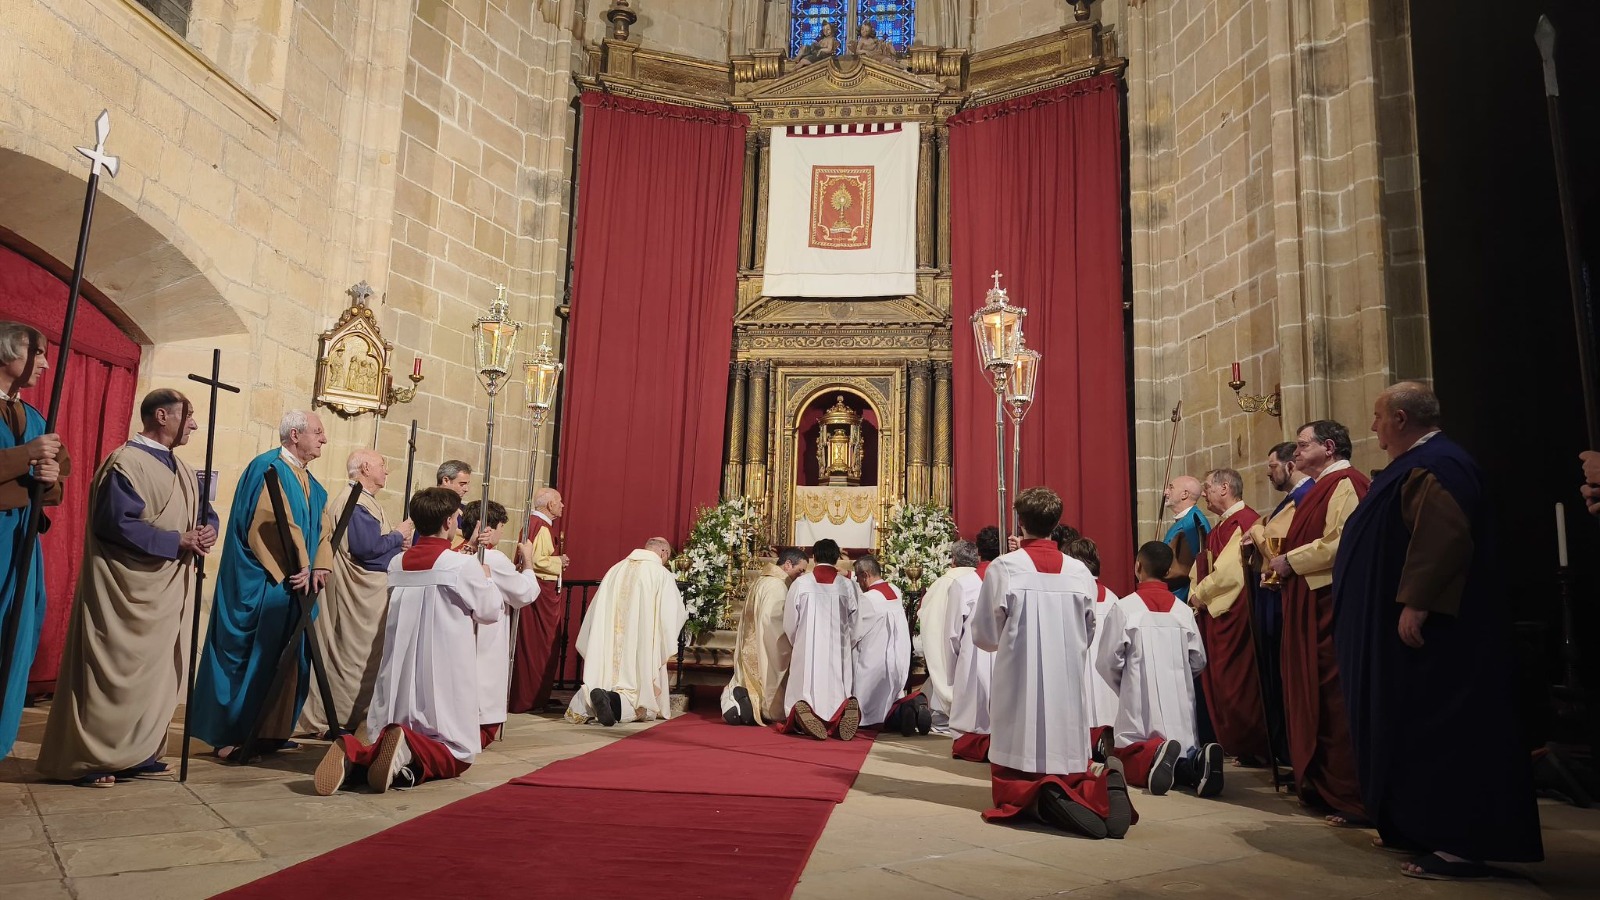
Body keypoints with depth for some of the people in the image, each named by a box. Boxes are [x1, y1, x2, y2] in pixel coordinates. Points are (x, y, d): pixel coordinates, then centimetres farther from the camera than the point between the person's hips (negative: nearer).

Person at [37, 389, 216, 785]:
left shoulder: (183, 470, 14)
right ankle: (87, 759, 8)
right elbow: (118, 524, -22)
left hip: (165, 590, 9)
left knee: (157, 671, 11)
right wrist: (177, 541, -20)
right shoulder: (126, 463, -14)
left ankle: (137, 753, 20)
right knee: (115, 671, -3)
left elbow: (205, 513, 16)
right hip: (127, 588, -9)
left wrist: (207, 531, -7)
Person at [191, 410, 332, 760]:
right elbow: (273, 524, -19)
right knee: (251, 657, -3)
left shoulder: (311, 484, 16)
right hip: (261, 584, -9)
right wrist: (300, 566, -18)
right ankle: (229, 733, 6)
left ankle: (272, 732, 21)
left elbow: (320, 530, 12)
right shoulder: (269, 468, -10)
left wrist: (319, 568, -4)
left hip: (295, 585, 9)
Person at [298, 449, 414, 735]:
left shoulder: (366, 501, 17)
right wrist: (398, 535, -11)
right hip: (363, 594, -11)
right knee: (362, 656, -3)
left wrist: (398, 540, 3)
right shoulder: (355, 502, -16)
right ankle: (352, 717, 6)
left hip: (375, 591, 11)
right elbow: (365, 546, -26)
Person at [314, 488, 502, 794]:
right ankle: (410, 751, -24)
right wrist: (484, 577, 21)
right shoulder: (464, 565, -10)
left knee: (385, 745, 15)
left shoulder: (397, 563, 6)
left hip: (400, 674, 5)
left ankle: (354, 754, -19)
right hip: (443, 674, -5)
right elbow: (491, 611, 3)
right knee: (457, 752, 8)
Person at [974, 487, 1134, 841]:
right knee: (1072, 768, 15)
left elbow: (984, 636, -1)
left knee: (1016, 787, 6)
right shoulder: (1080, 572, 1)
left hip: (1019, 687, -3)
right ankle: (1104, 789, -17)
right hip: (1067, 686, 3)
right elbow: (1087, 636, 12)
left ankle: (1043, 801, -26)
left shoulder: (1004, 568, -9)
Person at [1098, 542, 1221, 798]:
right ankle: (1196, 761, -21)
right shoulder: (1184, 611, 4)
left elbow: (1108, 663, -6)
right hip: (1180, 707, 3)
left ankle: (1152, 755, -31)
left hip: (1140, 704, -3)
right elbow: (1198, 662, 9)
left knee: (1131, 764, 5)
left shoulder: (1123, 608, -7)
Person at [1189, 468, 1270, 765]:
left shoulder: (1243, 521, -15)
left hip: (1233, 614, -10)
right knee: (1216, 682, 12)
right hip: (1213, 613, 10)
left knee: (1235, 682, -2)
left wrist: (1199, 594, -10)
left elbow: (1229, 571, -22)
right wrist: (1198, 596, 5)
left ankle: (1251, 749, 9)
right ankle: (1232, 743, 21)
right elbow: (1206, 567, 19)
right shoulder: (1223, 526, 16)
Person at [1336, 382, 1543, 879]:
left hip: (1430, 626, -11)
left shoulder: (1437, 466, -17)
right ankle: (1423, 825, 23)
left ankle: (1462, 844, -2)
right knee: (1420, 727, 15)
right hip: (1426, 621, 11)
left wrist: (1416, 604, -30)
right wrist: (1411, 601, 28)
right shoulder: (1418, 464, 17)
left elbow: (1446, 538, -29)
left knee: (1440, 726, -8)